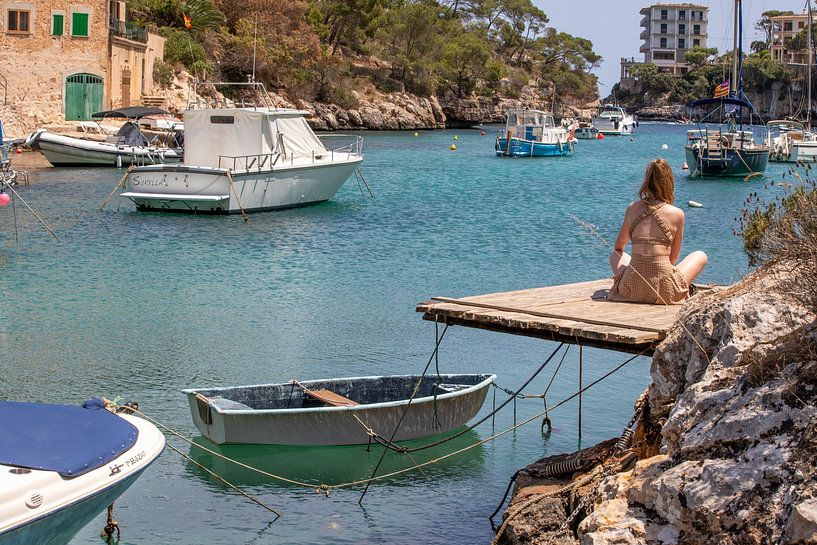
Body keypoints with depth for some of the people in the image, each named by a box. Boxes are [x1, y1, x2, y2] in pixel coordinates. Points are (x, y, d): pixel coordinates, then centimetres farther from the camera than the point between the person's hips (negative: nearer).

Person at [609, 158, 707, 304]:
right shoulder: (677, 214, -3)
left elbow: (618, 247, 21)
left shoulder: (632, 209, 5)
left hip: (632, 289, 2)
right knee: (701, 256, 24)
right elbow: (673, 257, 8)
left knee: (615, 255, 35)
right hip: (665, 291, -2)